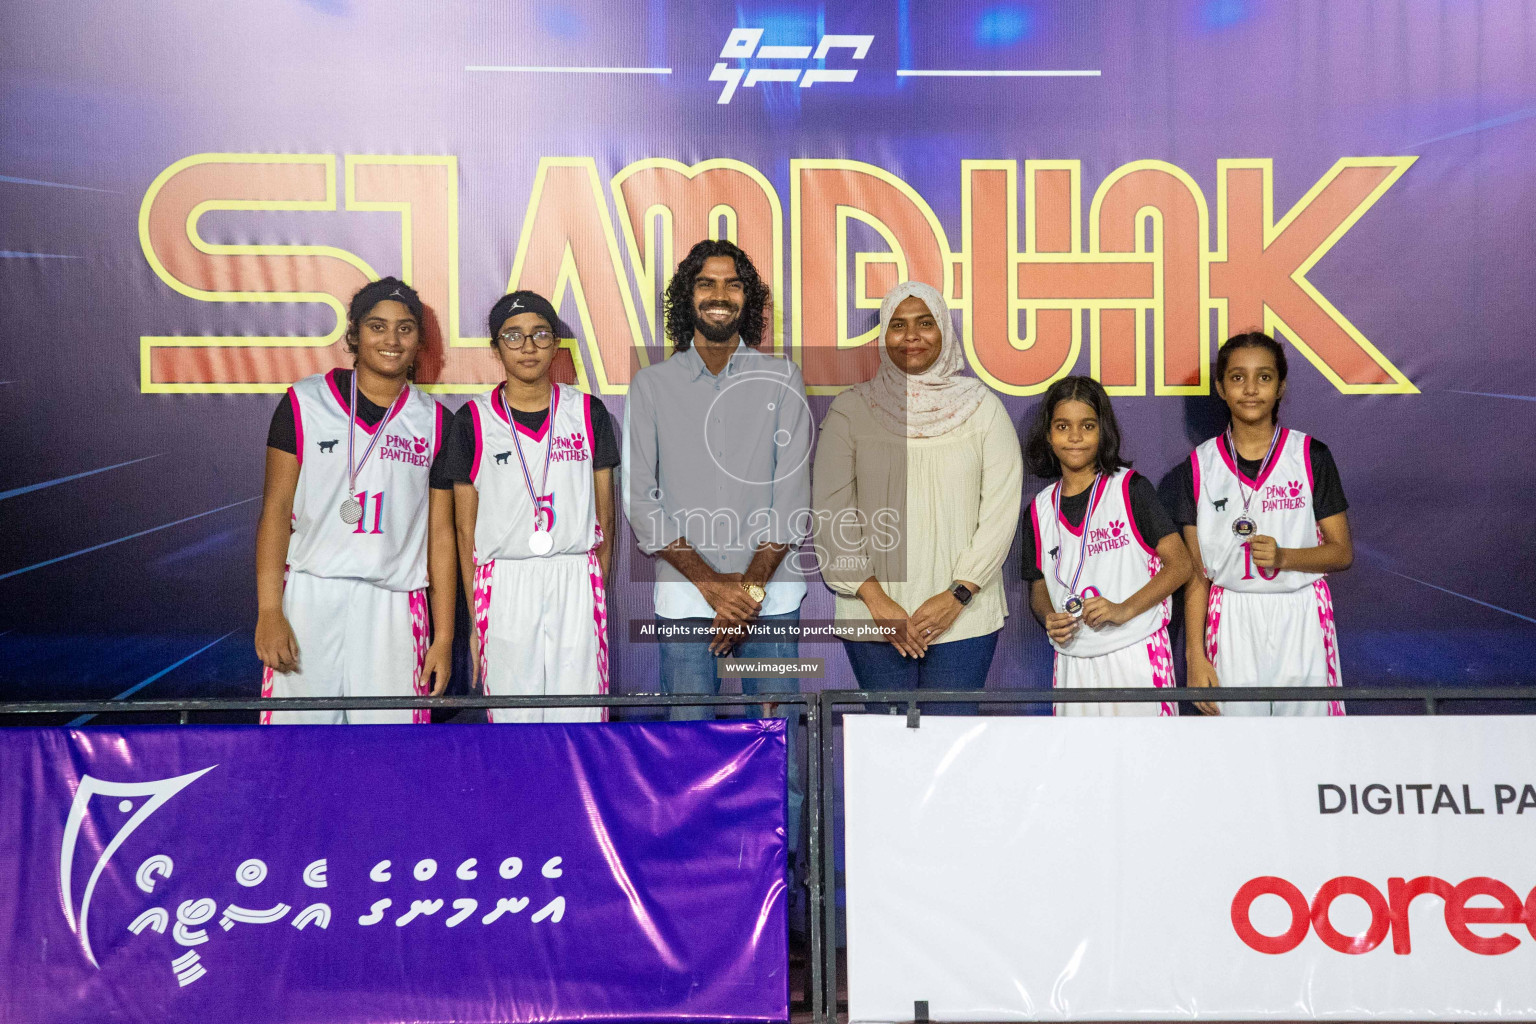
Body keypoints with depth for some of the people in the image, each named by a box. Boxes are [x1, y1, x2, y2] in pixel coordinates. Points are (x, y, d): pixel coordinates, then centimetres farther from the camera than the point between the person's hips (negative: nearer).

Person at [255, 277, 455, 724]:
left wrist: (444, 637, 4)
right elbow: (276, 508, 2)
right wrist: (268, 611, -8)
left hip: (394, 607, 1)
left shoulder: (435, 422, 9)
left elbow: (441, 535, 8)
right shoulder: (305, 402, 5)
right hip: (308, 601, -1)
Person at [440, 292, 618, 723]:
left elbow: (603, 515, 10)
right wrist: (475, 618, 1)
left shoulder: (588, 413, 6)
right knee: (513, 715, 3)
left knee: (579, 717, 0)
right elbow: (466, 529, 4)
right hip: (503, 588, -1)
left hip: (576, 583, 1)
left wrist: (599, 593, 5)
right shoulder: (474, 421, 3)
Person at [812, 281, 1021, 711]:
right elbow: (829, 514, 0)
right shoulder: (850, 410, 3)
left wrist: (957, 594, -10)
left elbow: (1001, 509, -1)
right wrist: (875, 598, -8)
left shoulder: (981, 407, 4)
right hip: (874, 617, 0)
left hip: (963, 614, 0)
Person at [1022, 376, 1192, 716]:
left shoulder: (1130, 488, -2)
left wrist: (1124, 609, -17)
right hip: (1073, 660, 3)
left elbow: (1179, 564, -5)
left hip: (1136, 655, -3)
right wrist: (1049, 618, -7)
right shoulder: (1040, 509, 9)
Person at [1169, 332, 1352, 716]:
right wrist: (1195, 656, -2)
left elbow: (1342, 552, 3)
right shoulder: (1199, 467, 3)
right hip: (1232, 627, 0)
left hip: (1301, 624, 0)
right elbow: (1197, 573, 3)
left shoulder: (1311, 456, 1)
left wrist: (1284, 557, -16)